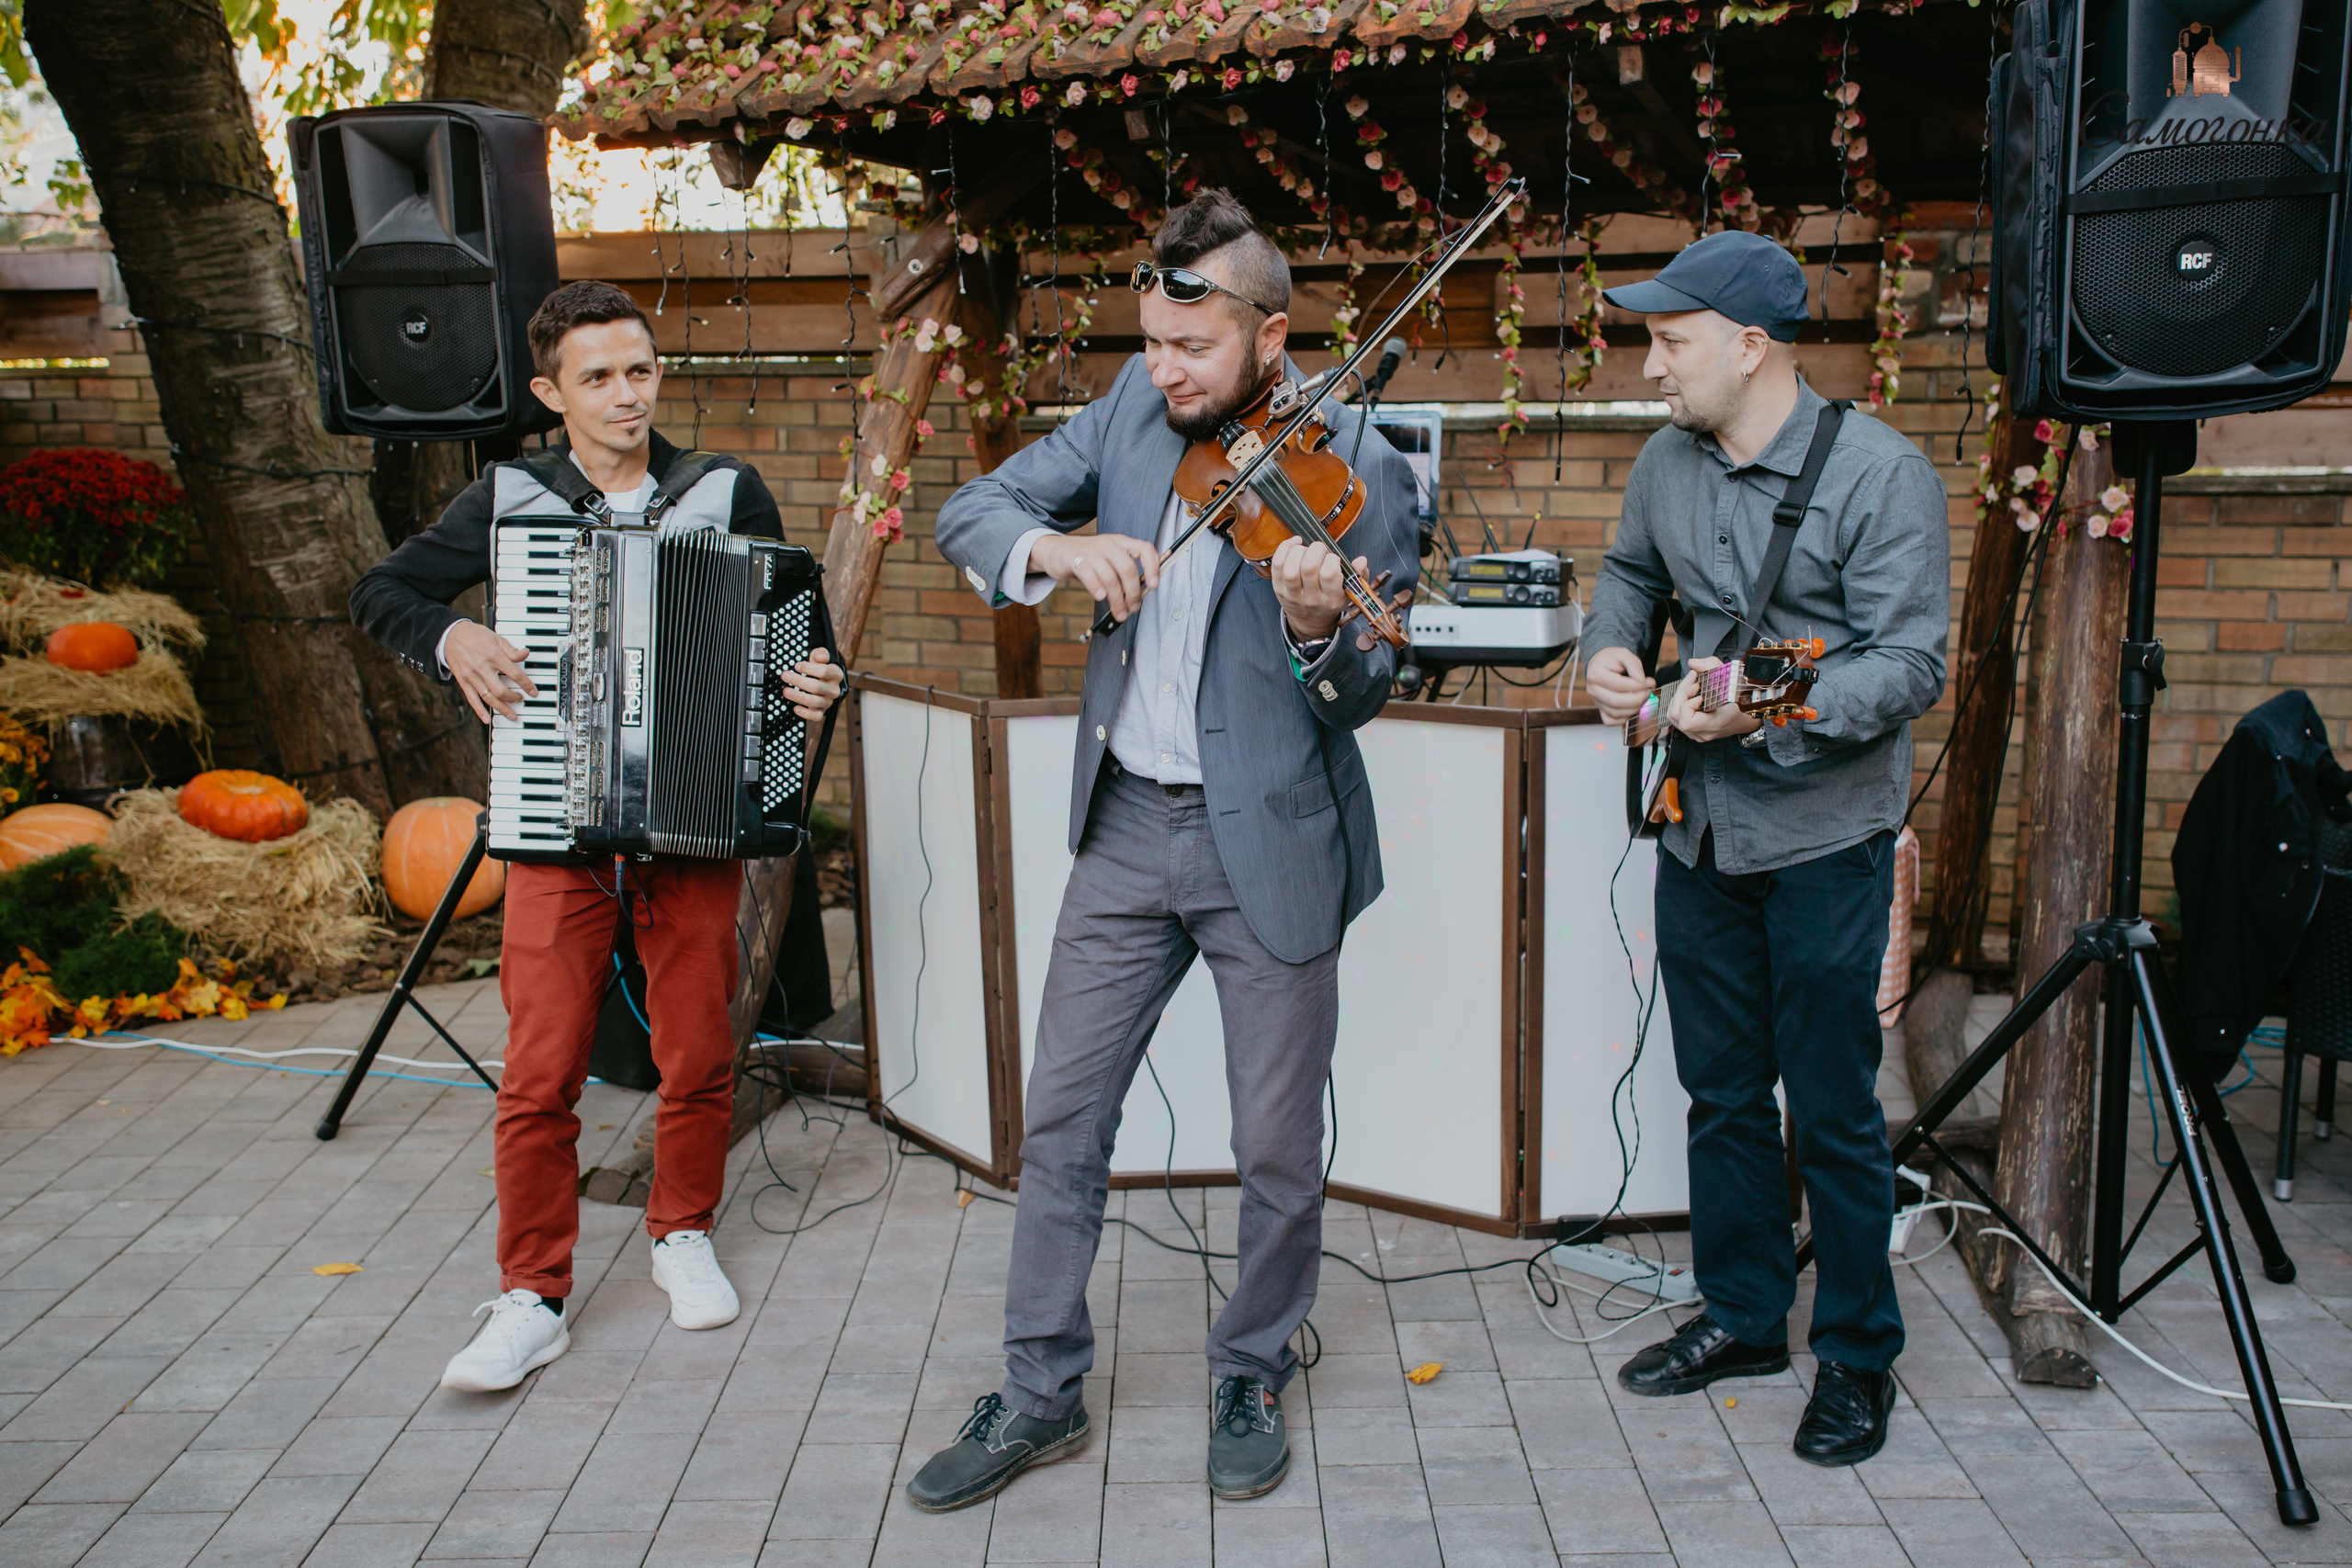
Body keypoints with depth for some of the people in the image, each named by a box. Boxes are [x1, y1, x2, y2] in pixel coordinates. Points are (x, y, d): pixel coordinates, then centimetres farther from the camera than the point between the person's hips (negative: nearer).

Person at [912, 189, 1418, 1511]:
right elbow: (972, 511, 2)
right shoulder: (1139, 408, 3)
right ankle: (1043, 1392, 25)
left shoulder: (1358, 474, -10)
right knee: (1062, 1117, 9)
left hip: (1270, 843, -4)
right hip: (1127, 826, 4)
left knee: (1279, 1147, 9)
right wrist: (1058, 546, -19)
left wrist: (1318, 630, -33)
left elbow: (1358, 697, -11)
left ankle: (1254, 1377, 32)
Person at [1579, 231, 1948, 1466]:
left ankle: (1857, 1355, 21)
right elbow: (1628, 571, 23)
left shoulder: (1881, 473, -14)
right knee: (1721, 1092, 15)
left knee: (1832, 1110, 3)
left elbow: (1913, 663, -19)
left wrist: (1770, 712, -32)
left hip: (1825, 835, -6)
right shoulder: (1667, 461, 5)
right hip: (1699, 823, 6)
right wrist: (1611, 650, 2)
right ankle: (1743, 1317, 31)